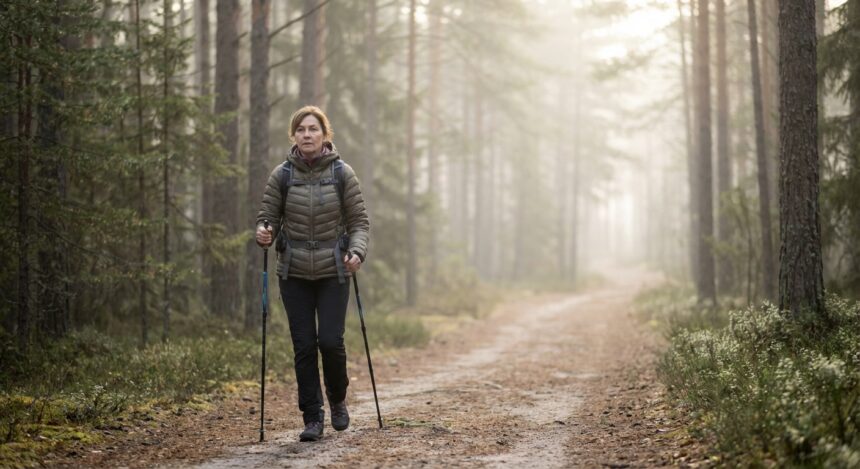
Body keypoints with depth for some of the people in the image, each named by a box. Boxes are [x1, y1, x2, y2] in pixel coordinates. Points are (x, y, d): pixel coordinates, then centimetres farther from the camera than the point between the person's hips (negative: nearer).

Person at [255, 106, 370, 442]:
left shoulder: (342, 173, -3)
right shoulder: (282, 175, -2)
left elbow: (359, 221, -2)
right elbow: (267, 217, 2)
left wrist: (357, 252, -20)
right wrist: (263, 234, -21)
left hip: (333, 273, -1)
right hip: (294, 274, 1)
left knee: (331, 341, -8)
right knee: (304, 346, 0)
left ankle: (337, 400, 21)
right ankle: (312, 417, 11)